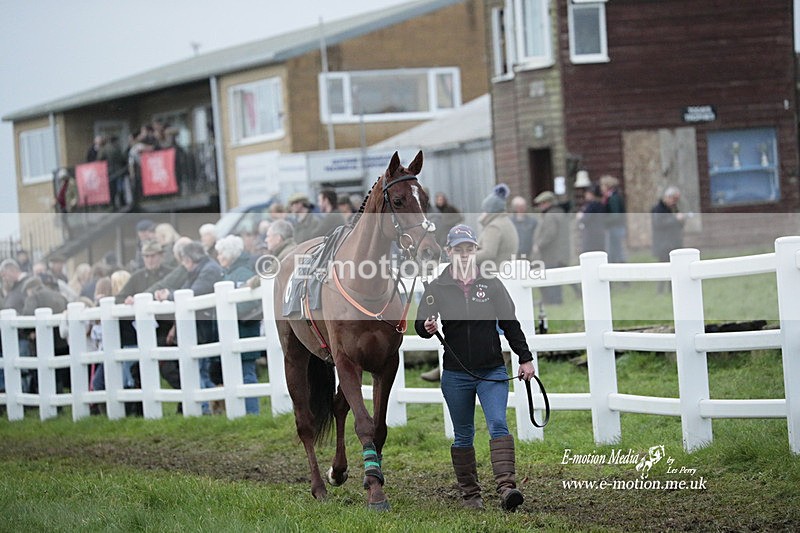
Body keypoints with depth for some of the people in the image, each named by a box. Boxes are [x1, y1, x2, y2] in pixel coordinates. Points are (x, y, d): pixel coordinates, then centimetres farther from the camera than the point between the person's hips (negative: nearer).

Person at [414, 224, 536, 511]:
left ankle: (506, 487, -26)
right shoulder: (437, 287, 3)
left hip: (493, 371, -1)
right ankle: (470, 494, 17)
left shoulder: (492, 284, 5)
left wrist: (525, 358, 7)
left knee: (498, 426, -16)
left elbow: (510, 323, 10)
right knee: (463, 436, 8)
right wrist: (426, 327, -20)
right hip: (456, 375, 1)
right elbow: (420, 323, 4)